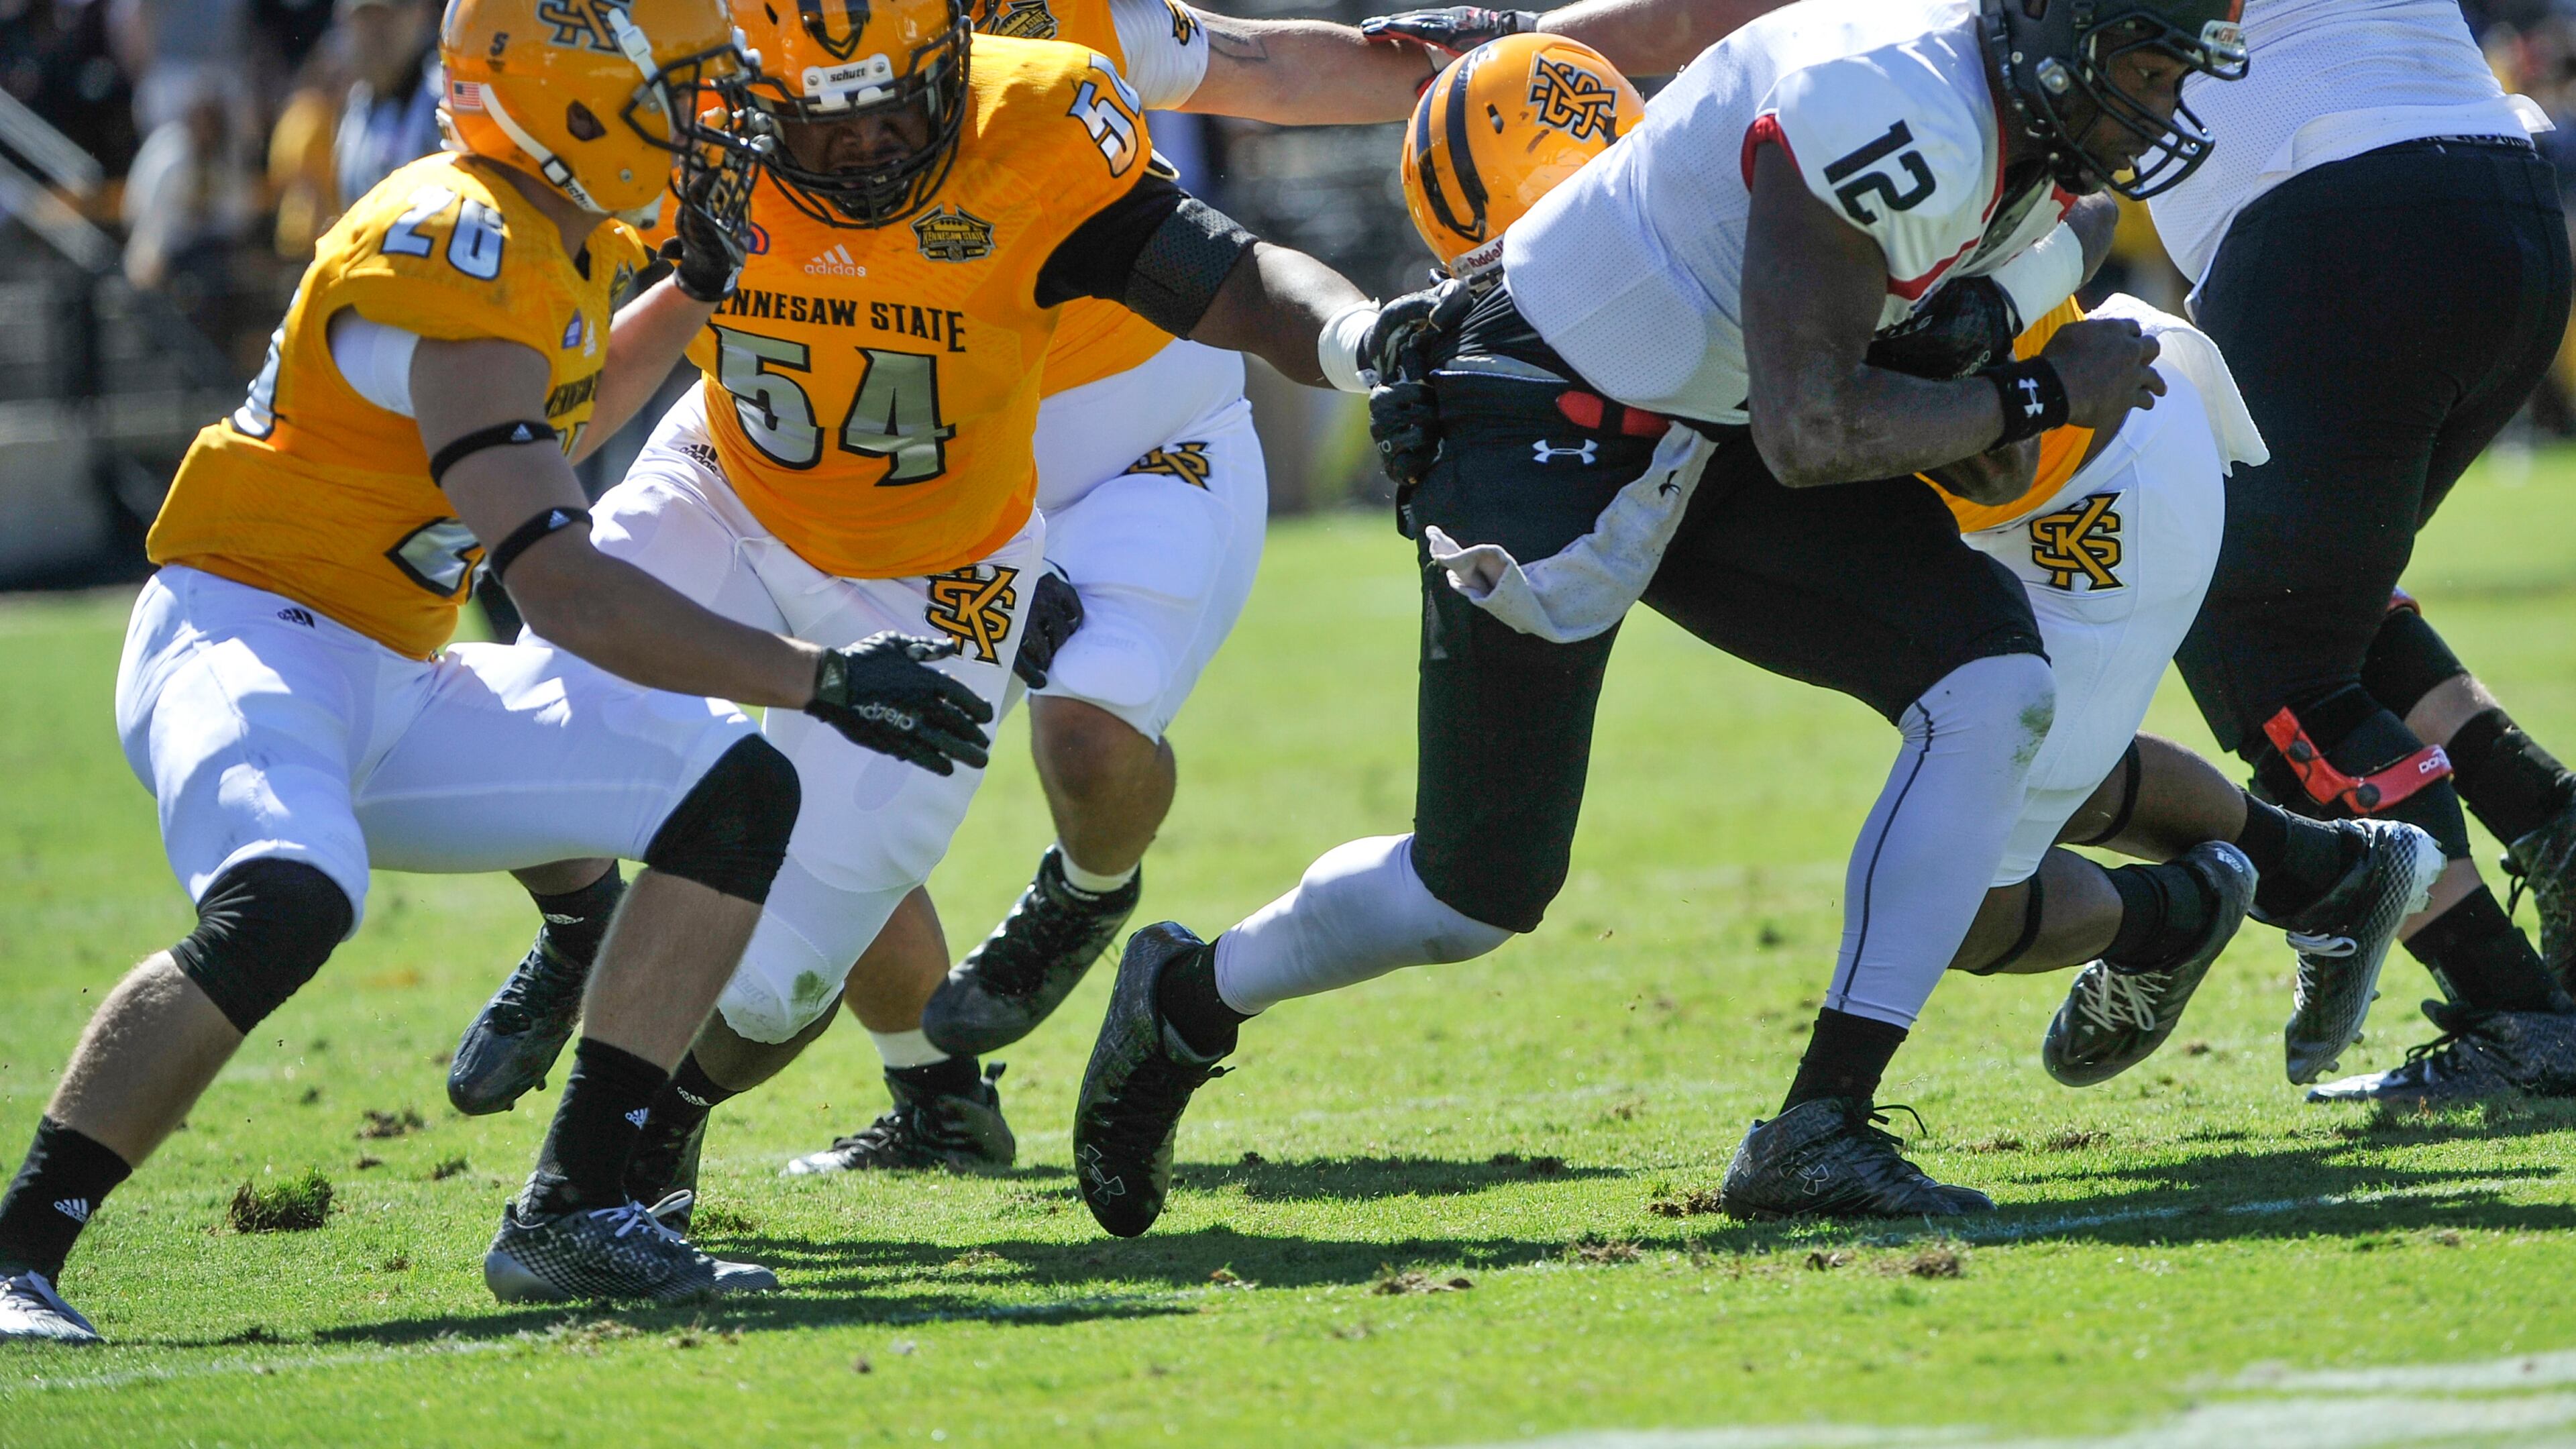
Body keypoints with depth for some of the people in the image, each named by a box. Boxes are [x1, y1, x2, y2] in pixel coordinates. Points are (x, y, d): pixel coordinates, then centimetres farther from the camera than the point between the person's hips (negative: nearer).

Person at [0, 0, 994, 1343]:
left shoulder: (555, 234, 10)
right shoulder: (463, 253, -21)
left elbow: (562, 415, 36)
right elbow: (561, 586, -28)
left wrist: (697, 286, 21)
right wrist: (819, 679, -27)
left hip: (393, 681, 10)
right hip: (247, 632, -10)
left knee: (738, 795, 4)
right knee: (284, 905, -38)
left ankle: (571, 1208, 4)